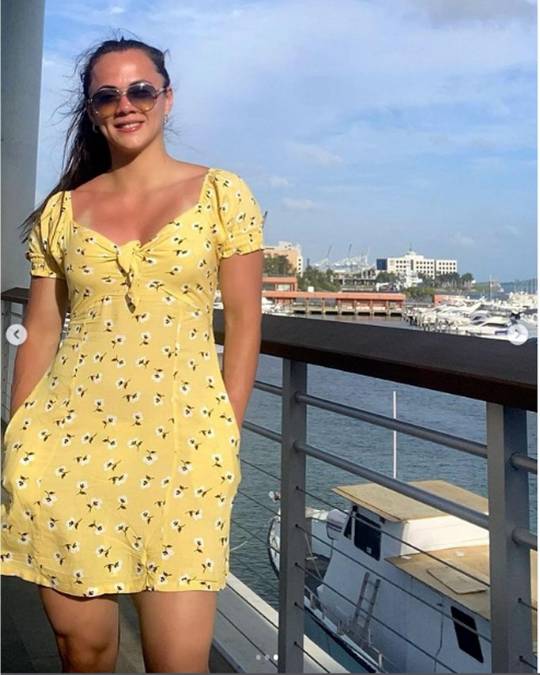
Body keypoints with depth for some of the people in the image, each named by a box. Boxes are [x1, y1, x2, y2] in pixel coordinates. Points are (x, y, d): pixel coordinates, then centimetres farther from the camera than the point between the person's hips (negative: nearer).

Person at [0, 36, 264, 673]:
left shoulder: (222, 192, 4)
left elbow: (244, 320, 3)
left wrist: (227, 439, -2)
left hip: (180, 440, -2)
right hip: (67, 438, 2)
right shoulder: (62, 209, 10)